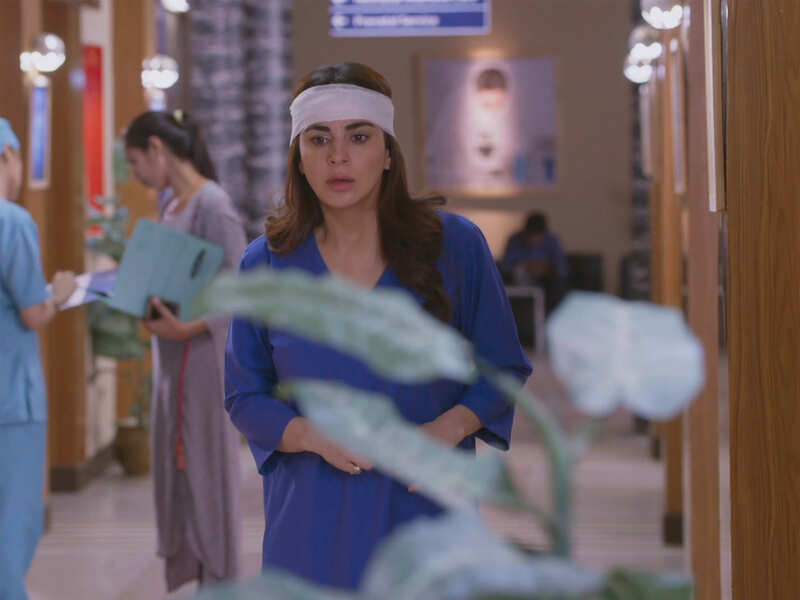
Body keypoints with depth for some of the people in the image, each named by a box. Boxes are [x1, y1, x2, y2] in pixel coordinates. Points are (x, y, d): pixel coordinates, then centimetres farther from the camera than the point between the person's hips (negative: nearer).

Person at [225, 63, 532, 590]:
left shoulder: (455, 245, -4)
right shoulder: (266, 265, -1)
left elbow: (503, 368, 4)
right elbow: (244, 396, 5)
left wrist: (448, 427, -15)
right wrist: (311, 434, -15)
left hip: (426, 516, 0)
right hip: (312, 525, 1)